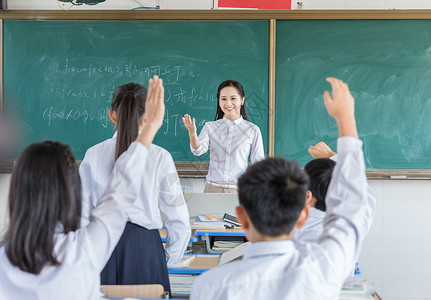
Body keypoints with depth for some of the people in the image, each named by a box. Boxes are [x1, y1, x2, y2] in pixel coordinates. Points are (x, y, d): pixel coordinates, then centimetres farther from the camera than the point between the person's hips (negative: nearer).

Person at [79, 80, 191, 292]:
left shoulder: (93, 155, 0)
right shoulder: (159, 157, -5)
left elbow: (82, 213, 4)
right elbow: (179, 219, -3)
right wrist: (170, 257, 10)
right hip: (144, 245, -2)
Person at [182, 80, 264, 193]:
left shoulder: (252, 130, 3)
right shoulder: (210, 127, 6)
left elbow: (258, 163, 6)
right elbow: (198, 150, -10)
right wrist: (192, 133, -28)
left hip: (239, 190, -1)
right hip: (213, 188, 1)